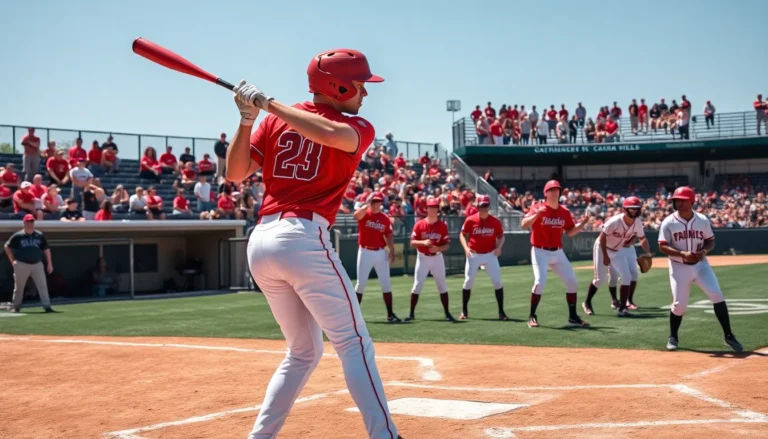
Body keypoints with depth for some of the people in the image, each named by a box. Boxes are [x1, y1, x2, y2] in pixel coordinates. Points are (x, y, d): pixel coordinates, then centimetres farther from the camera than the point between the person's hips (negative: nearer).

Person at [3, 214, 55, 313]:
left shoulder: (40, 235, 5)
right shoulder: (18, 236, -2)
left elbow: (46, 249, 9)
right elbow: (7, 247, 7)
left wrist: (49, 263, 5)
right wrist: (12, 260, 1)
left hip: (37, 264, 2)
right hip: (22, 265, -2)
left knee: (43, 285, -7)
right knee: (18, 286, 8)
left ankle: (47, 306, -7)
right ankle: (16, 307, 20)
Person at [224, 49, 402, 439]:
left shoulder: (275, 121, 16)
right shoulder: (359, 128, 4)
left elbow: (235, 173, 9)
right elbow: (331, 135, -20)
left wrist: (250, 117, 7)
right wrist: (265, 107, -12)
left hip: (260, 243, 7)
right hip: (303, 238, -6)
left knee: (304, 352, 19)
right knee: (354, 344, -3)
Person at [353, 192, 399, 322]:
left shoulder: (385, 218, 6)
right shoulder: (364, 213, -5)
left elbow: (389, 235, 8)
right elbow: (356, 215, -30)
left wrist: (392, 250, -4)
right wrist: (367, 204, -30)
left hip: (380, 253, 3)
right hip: (365, 252, -3)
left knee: (386, 283, 4)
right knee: (361, 283, 1)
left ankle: (390, 314, 9)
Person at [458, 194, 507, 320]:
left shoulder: (495, 221, -4)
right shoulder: (470, 220, -7)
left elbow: (501, 236, 7)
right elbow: (462, 235, 1)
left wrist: (499, 247, -11)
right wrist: (466, 247, -14)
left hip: (490, 255, 1)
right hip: (474, 255, -1)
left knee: (497, 281, -4)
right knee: (468, 281, 0)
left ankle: (501, 312, 3)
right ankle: (464, 311, 14)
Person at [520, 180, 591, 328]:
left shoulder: (565, 212, 6)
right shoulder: (537, 207, -8)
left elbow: (570, 232, 11)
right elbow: (524, 225, -20)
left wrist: (582, 224, -5)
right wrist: (537, 214, -34)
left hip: (558, 252, 5)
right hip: (540, 252, -5)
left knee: (572, 282, 3)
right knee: (540, 281, -19)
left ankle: (573, 317, 15)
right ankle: (532, 316, -4)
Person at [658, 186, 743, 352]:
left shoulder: (702, 220, -2)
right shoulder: (669, 222, -9)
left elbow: (711, 241, 7)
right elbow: (662, 246, -11)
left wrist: (704, 251, -15)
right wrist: (682, 254, -26)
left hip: (700, 265, 2)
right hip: (679, 267, -2)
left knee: (717, 296, -10)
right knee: (679, 304, -2)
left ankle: (728, 336, 0)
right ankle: (673, 337, 22)